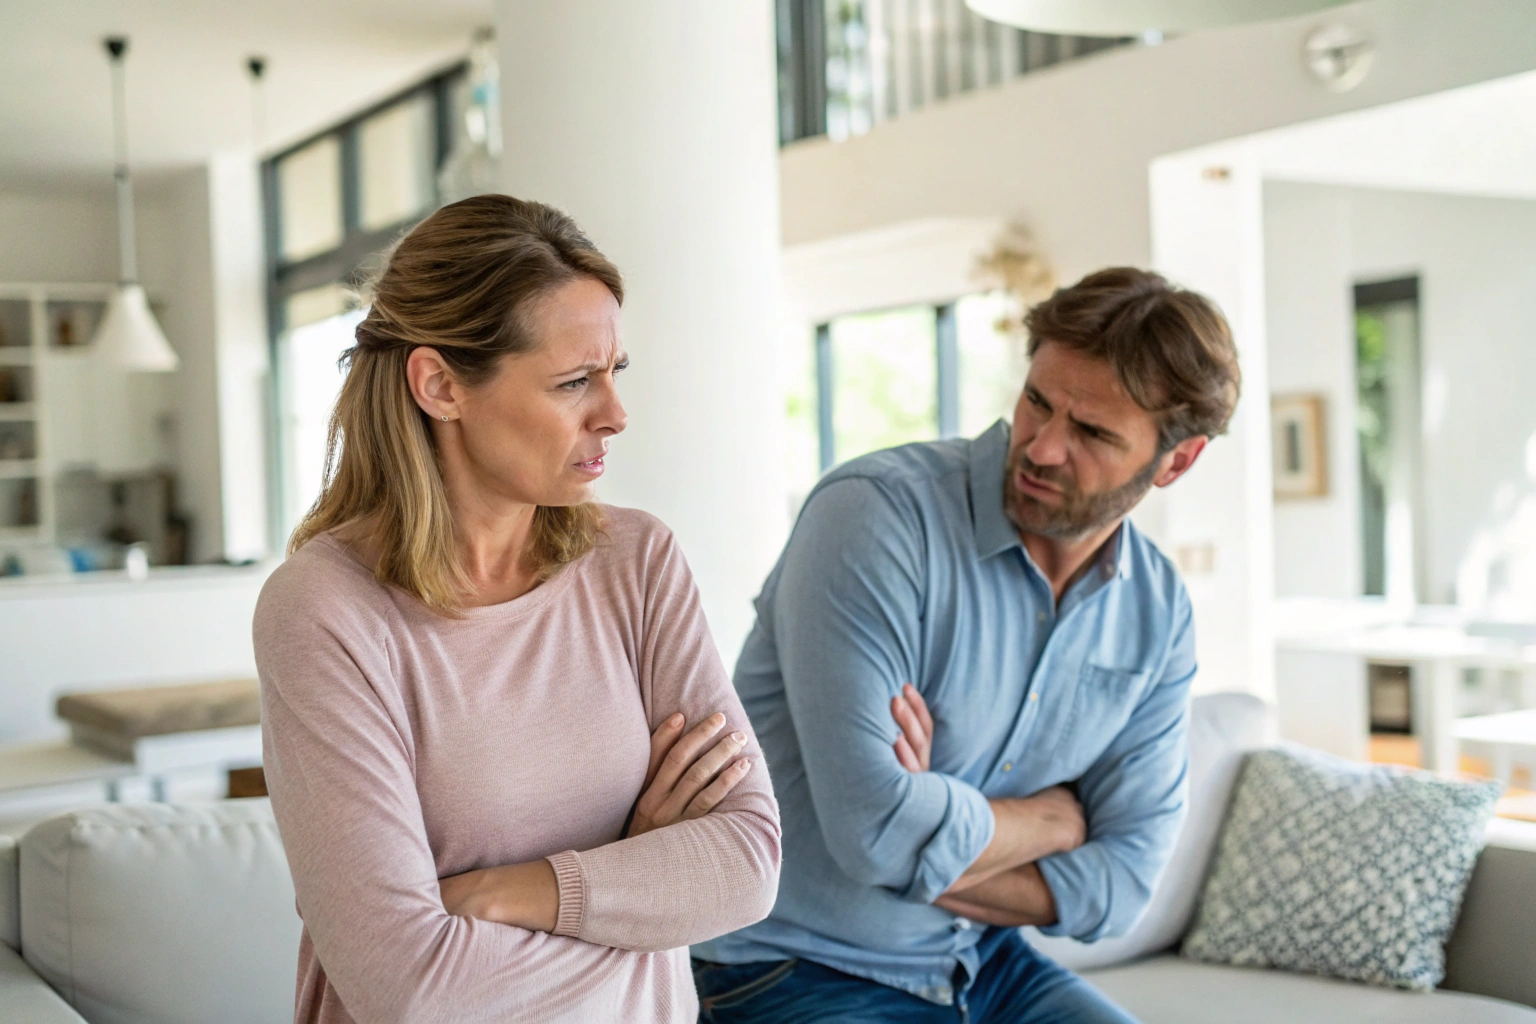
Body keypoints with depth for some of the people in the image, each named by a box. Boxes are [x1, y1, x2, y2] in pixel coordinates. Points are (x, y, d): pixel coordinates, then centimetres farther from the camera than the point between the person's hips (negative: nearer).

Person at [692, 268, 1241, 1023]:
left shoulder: (1160, 614, -1)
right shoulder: (877, 513, -20)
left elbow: (1120, 881, -4)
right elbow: (876, 827, -27)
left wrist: (930, 840, -18)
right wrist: (1055, 816, -10)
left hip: (977, 962, 5)